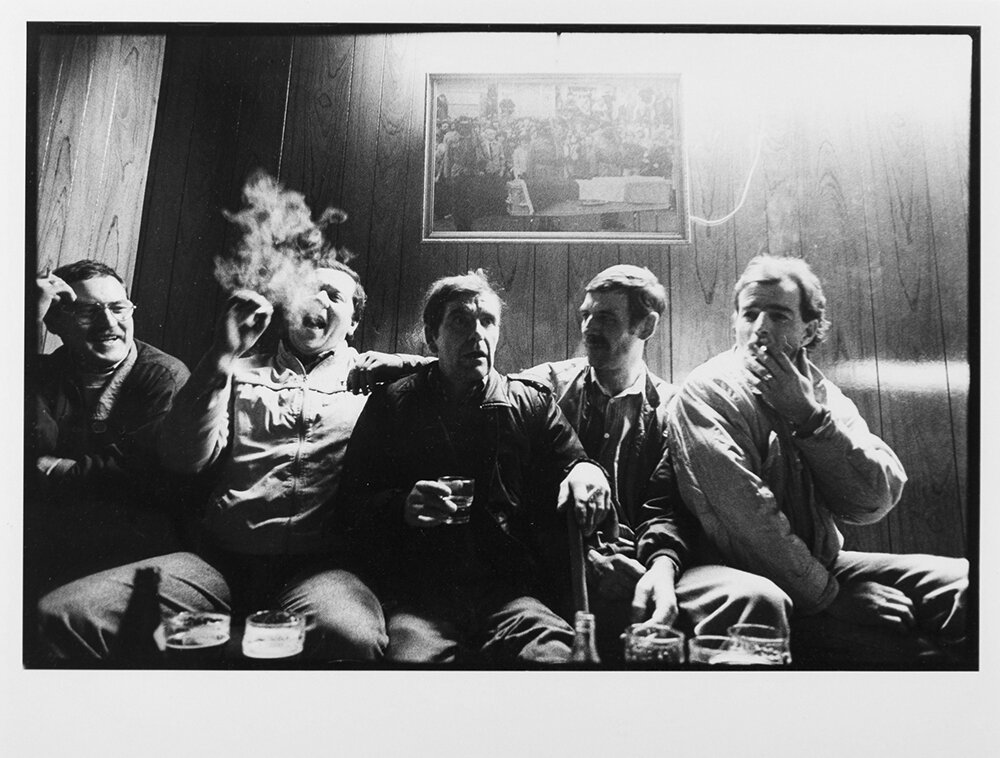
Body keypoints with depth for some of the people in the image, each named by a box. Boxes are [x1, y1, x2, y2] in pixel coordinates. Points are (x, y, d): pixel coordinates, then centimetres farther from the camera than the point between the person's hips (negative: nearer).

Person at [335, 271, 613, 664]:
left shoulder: (533, 402, 15)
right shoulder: (392, 403, 12)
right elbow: (352, 503, 11)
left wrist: (586, 472, -9)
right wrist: (401, 506, -10)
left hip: (513, 590, 1)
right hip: (418, 594, -1)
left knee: (554, 653, -29)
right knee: (413, 653, -32)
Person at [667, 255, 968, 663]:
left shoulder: (818, 391, 7)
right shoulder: (708, 393, -11)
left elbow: (875, 501, -7)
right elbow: (746, 519, -19)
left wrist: (808, 414, -16)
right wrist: (827, 595, -15)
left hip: (822, 565, 7)